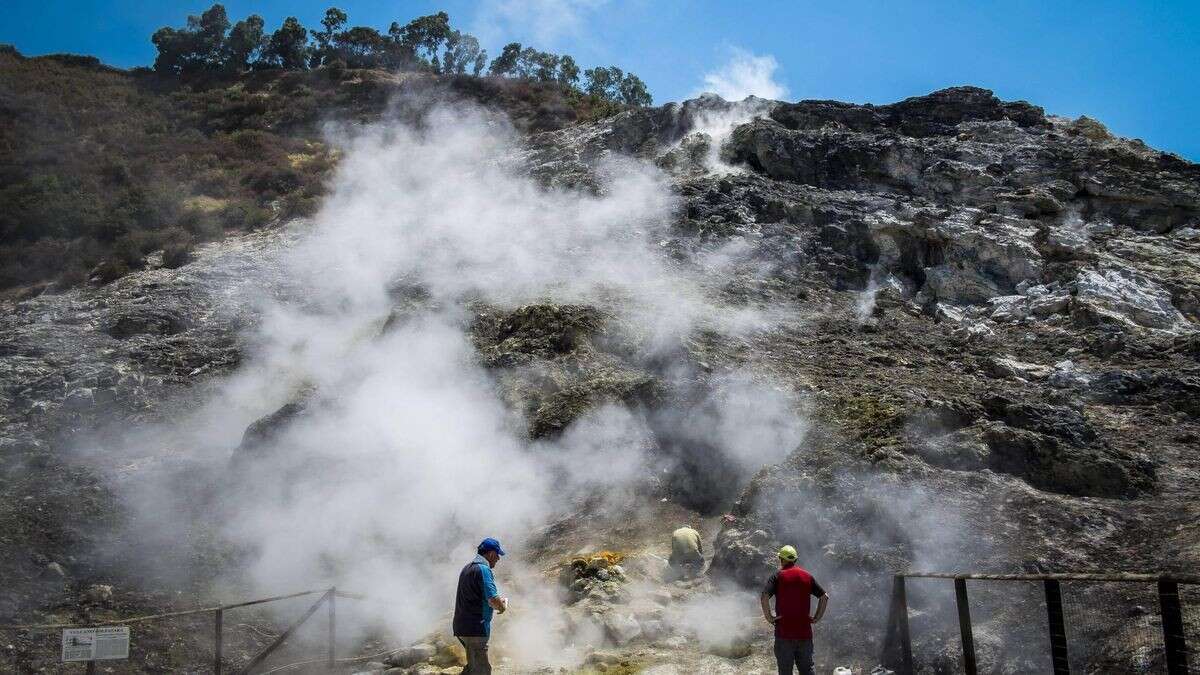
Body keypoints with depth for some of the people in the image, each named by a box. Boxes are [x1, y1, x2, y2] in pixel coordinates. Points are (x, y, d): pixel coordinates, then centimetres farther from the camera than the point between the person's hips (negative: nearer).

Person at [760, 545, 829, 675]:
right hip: (805, 632, 3)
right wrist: (817, 617, 10)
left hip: (784, 632, -3)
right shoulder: (807, 576, 7)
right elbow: (824, 597, 8)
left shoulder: (778, 576, -5)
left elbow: (764, 597, -19)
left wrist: (768, 617, -9)